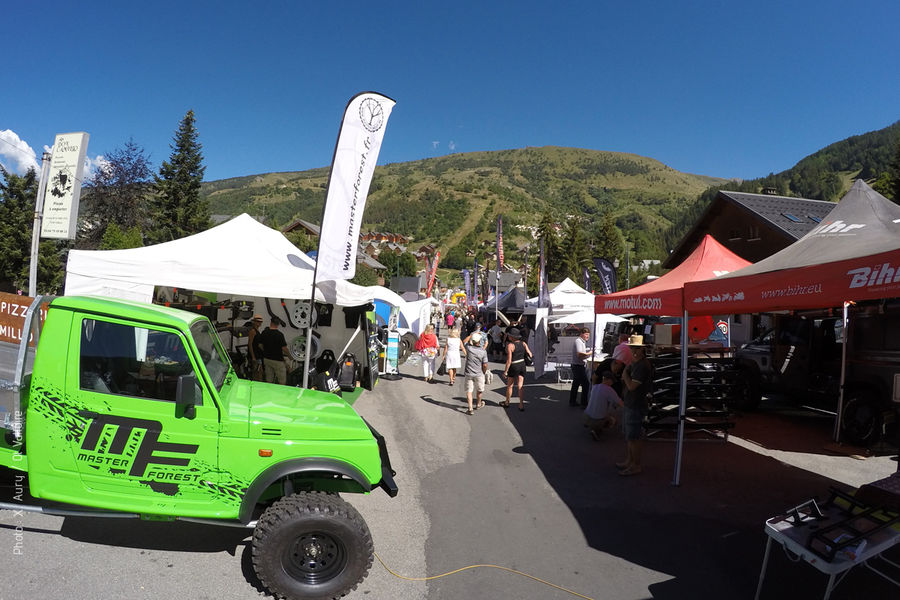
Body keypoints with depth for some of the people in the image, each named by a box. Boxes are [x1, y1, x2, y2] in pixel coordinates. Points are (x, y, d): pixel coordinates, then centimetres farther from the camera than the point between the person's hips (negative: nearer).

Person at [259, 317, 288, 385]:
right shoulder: (279, 335, -18)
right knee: (282, 381, 4)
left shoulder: (264, 333, -2)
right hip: (278, 360, -6)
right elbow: (284, 348, -17)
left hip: (266, 358, 6)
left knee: (269, 380, 14)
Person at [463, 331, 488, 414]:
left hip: (469, 374, 0)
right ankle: (478, 404, 40)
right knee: (479, 390, 21)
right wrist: (484, 372, 5)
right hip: (479, 374, 0)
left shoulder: (468, 348, -12)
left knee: (469, 391, 5)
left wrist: (472, 335, 20)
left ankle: (470, 408, -3)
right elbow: (485, 365, -13)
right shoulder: (483, 351, -15)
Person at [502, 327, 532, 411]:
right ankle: (521, 405, 8)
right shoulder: (523, 343, -3)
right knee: (521, 386, 9)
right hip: (522, 365, 5)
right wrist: (532, 356, 21)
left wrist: (505, 371, -13)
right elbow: (530, 355, -3)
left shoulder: (510, 345, -19)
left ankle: (507, 402, 32)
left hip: (514, 366, -5)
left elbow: (509, 360, -21)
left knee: (510, 386, 15)